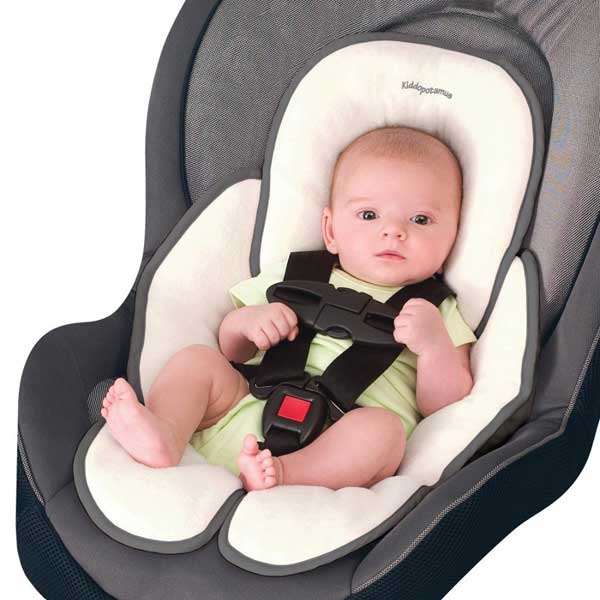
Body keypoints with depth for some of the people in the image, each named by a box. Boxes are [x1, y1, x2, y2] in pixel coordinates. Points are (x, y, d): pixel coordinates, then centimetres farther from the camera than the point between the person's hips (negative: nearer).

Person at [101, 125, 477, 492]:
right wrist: (246, 321, 2)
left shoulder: (437, 314, 16)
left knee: (383, 427, -31)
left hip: (340, 450, -3)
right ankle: (163, 435, -36)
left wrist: (435, 345, -13)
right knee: (198, 359, -11)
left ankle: (284, 475, -48)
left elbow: (448, 410, 5)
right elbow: (231, 349, 26)